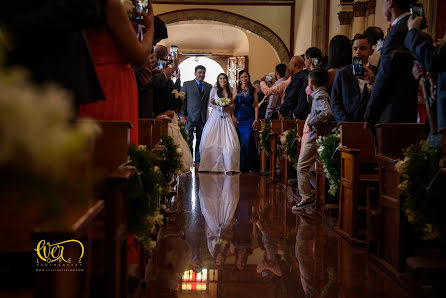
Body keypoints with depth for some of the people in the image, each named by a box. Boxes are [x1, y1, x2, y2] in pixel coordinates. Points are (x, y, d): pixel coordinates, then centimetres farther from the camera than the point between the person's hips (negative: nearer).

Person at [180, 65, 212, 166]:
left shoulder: (209, 86, 14)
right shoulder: (187, 84, 6)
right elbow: (182, 101, 3)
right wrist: (182, 116, -5)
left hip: (203, 119, 3)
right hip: (190, 118, -3)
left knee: (200, 142, 4)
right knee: (188, 141, -4)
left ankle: (198, 161, 12)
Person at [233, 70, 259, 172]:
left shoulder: (253, 89, 7)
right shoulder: (236, 89, 8)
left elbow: (256, 105, 5)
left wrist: (256, 119, -3)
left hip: (250, 117, -1)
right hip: (239, 117, 1)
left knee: (248, 140, -11)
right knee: (240, 141, -1)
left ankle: (250, 166, -3)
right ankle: (241, 165, 9)